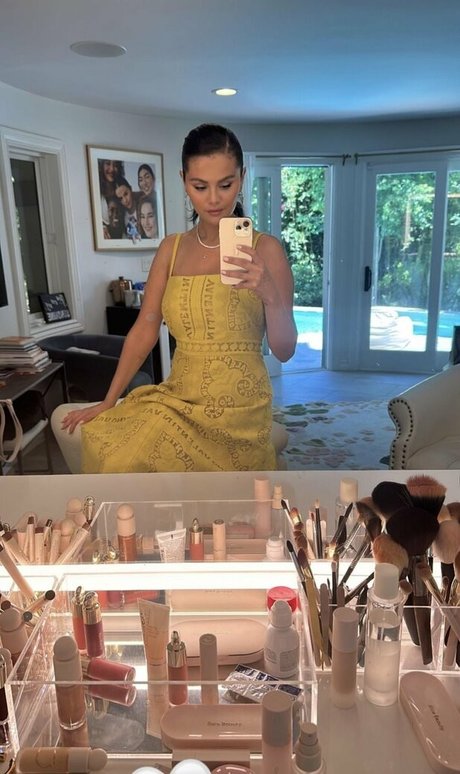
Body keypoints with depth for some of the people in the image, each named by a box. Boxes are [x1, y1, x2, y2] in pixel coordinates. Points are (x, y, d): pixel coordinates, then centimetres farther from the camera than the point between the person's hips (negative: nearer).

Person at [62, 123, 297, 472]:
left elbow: (285, 350, -7)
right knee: (101, 440, -18)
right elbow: (144, 330, 7)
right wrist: (108, 401, 4)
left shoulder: (265, 249, -6)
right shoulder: (171, 248, 6)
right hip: (178, 397, 4)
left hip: (238, 407, -4)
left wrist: (271, 296, -26)